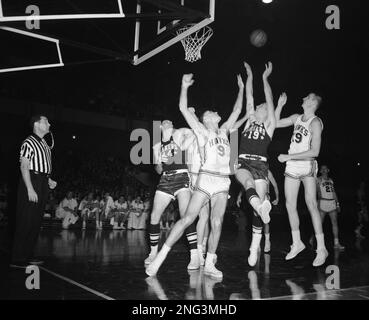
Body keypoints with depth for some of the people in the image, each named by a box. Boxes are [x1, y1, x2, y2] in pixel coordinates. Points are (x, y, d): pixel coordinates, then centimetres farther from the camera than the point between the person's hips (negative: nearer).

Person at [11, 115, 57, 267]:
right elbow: (24, 167, -13)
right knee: (26, 221, -6)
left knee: (36, 221, 10)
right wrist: (30, 189, -19)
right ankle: (18, 259, 0)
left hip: (43, 183, 8)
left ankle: (28, 255, 18)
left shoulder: (45, 144, 18)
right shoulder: (29, 143, -8)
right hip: (32, 182, -8)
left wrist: (49, 180, 11)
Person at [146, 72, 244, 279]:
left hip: (223, 182, 4)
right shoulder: (203, 132, 8)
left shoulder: (224, 131, 21)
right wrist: (185, 86, 0)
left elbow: (237, 110, 28)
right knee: (187, 219, -9)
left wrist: (241, 88, 32)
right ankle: (160, 257, -3)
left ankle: (209, 264, 4)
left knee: (217, 223, -6)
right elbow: (183, 108, 1)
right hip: (206, 178, -4)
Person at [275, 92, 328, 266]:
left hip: (307, 165, -6)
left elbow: (314, 152, -17)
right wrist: (280, 104, 9)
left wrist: (288, 157, -17)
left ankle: (321, 248, -6)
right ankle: (297, 243, 17)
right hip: (292, 166, 7)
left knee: (311, 205, -11)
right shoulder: (296, 118, 10)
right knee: (290, 205, 5)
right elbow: (275, 123, 20)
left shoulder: (315, 122, -10)